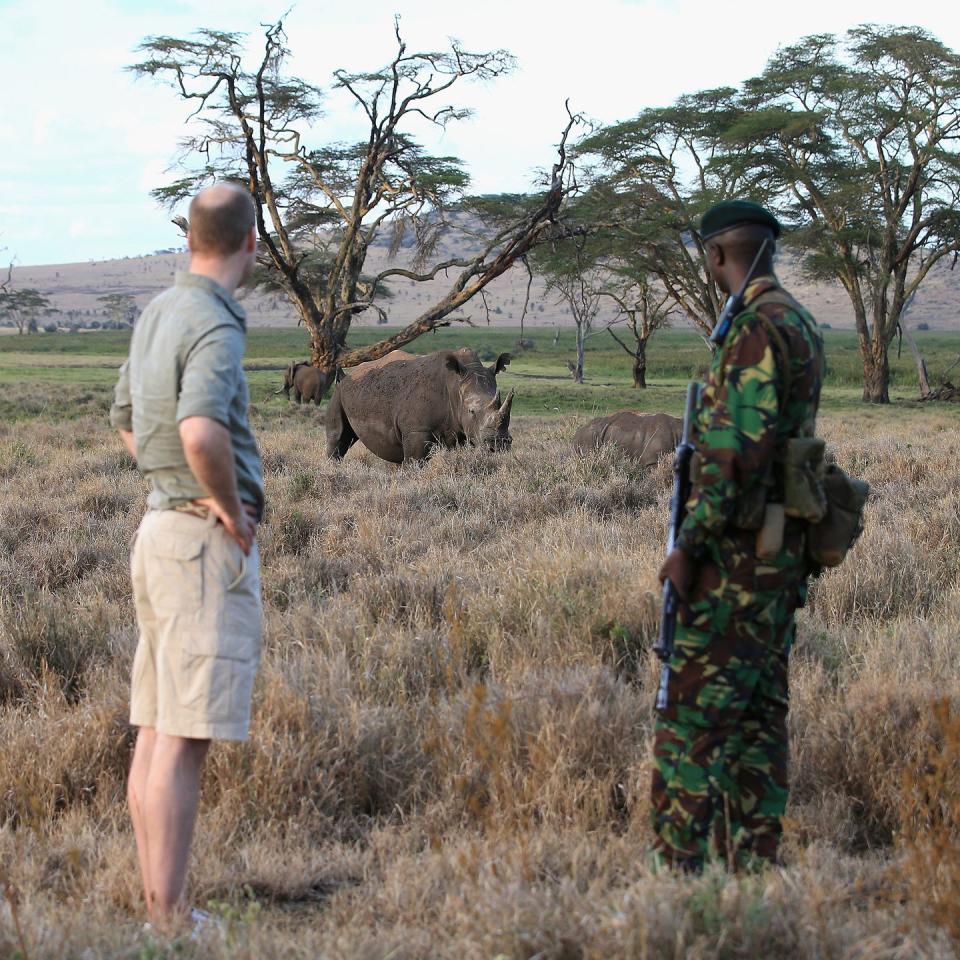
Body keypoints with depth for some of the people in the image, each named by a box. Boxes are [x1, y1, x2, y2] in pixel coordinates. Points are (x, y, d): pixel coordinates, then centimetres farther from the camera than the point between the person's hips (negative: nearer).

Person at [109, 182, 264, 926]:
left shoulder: (159, 314, 13)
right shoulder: (215, 328, -16)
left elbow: (127, 423, 27)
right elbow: (201, 432, -35)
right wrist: (231, 507, -17)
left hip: (163, 527, 9)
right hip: (210, 541, -9)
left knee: (157, 737, 9)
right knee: (185, 741, -8)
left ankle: (162, 910, 15)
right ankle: (170, 921, -5)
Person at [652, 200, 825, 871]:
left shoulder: (758, 329, -17)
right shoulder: (804, 328, 15)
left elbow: (741, 450, -25)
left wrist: (689, 544, -21)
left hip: (737, 554, -10)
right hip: (781, 555, 10)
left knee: (691, 714, -7)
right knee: (757, 715, 11)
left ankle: (681, 866, -6)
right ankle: (753, 862, 15)